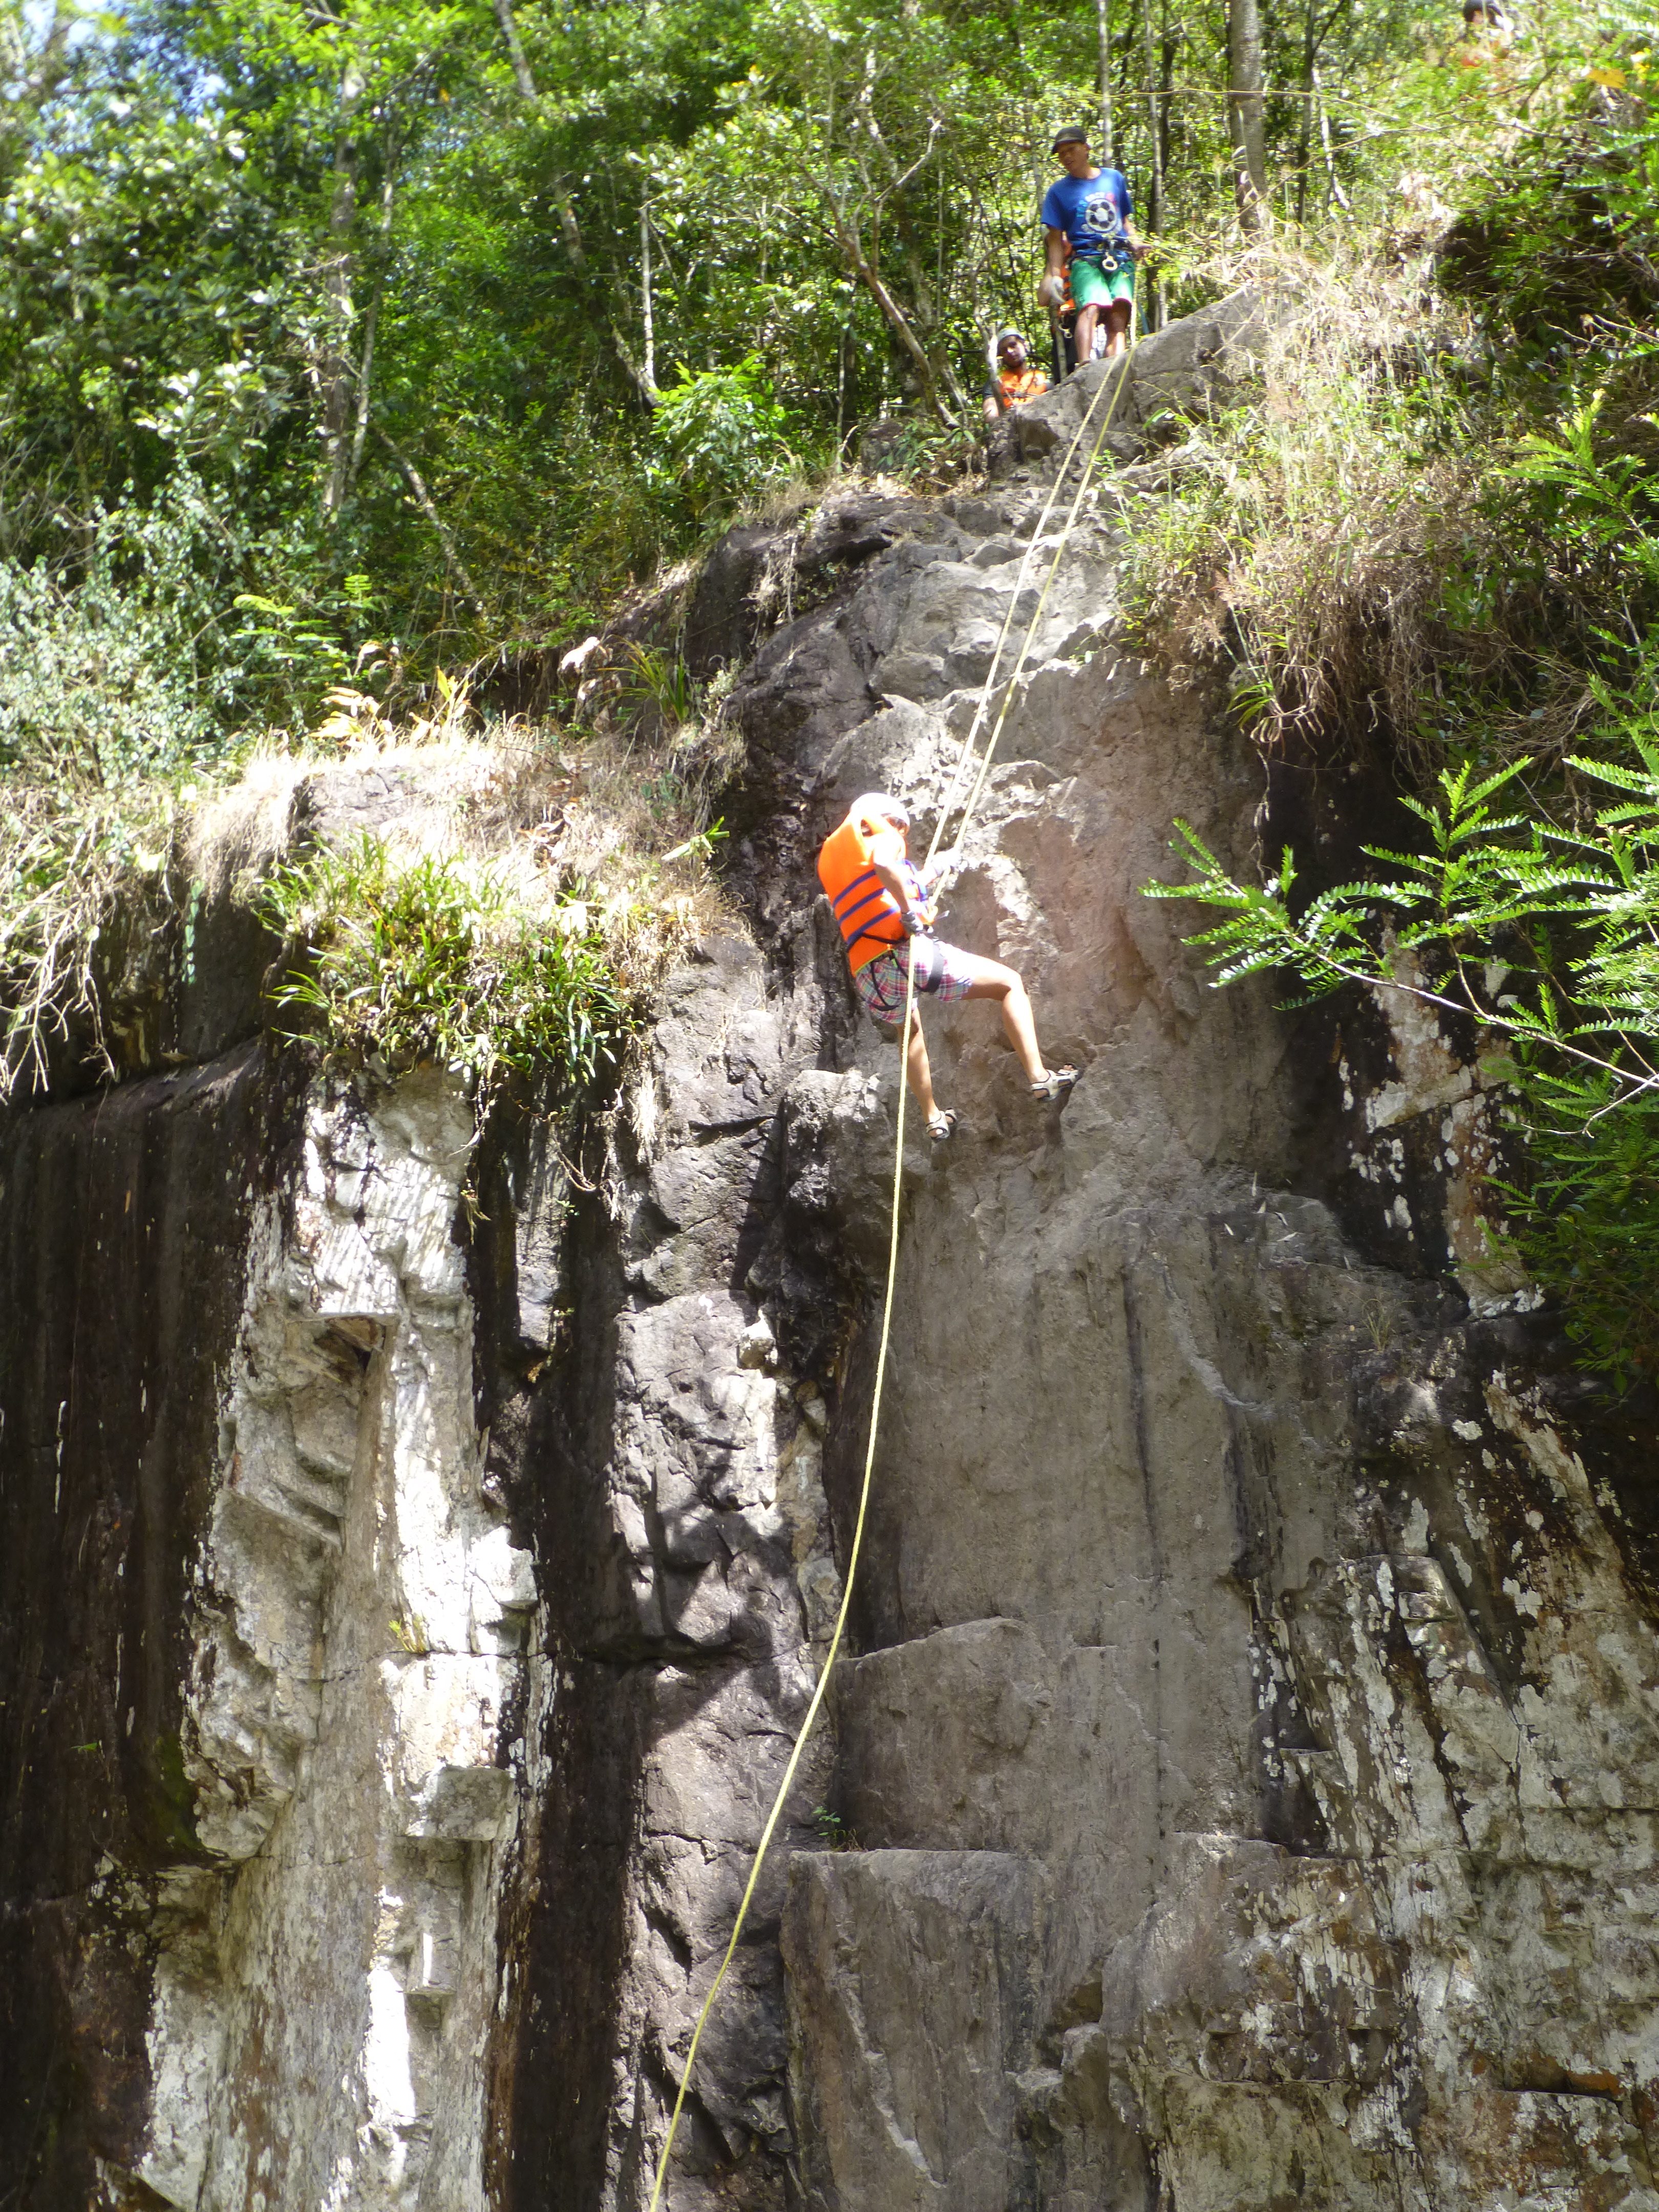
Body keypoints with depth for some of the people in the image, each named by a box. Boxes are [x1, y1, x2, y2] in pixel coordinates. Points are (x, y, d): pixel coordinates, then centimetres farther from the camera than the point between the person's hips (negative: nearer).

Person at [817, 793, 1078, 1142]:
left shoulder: (827, 857, 25)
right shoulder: (884, 835, 4)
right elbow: (883, 865, -22)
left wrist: (926, 878, 41)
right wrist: (910, 910, -14)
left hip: (867, 977, 7)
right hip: (906, 954, -7)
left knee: (910, 1030, 38)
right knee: (1009, 983, 8)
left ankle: (934, 1118, 40)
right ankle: (1039, 1077, -2)